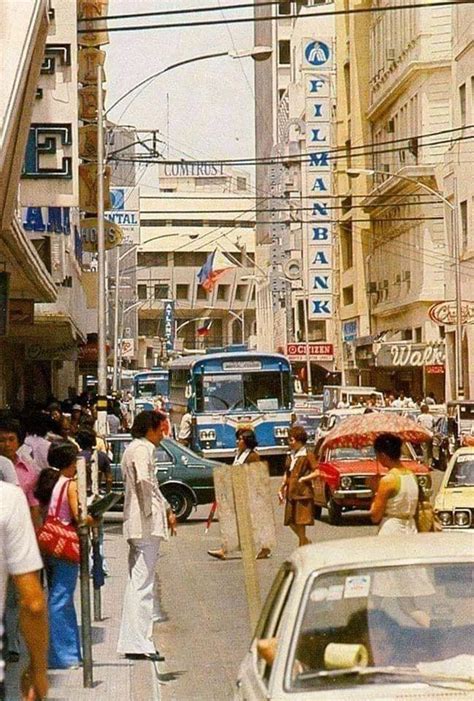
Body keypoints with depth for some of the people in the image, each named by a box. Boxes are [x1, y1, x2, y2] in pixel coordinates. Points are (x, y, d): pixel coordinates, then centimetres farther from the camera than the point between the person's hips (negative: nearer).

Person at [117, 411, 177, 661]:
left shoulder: (138, 449, 22)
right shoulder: (141, 449, -10)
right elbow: (143, 481, -28)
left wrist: (166, 509, 33)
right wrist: (150, 512, -20)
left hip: (139, 525, 11)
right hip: (146, 524, -11)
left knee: (138, 582, 13)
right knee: (142, 584, -10)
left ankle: (132, 642, 18)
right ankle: (138, 643, -10)